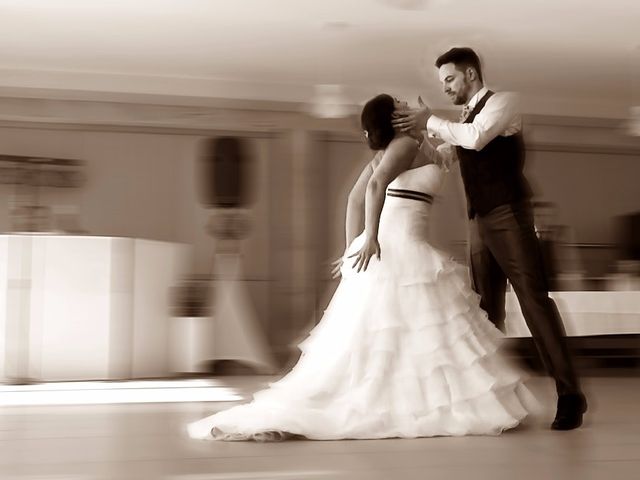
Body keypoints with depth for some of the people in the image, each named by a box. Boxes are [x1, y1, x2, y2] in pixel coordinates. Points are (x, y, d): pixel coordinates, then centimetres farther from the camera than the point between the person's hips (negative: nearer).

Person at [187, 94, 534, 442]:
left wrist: (352, 248, 19)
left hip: (388, 248, 9)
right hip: (397, 248, -9)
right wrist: (371, 237, -26)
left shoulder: (386, 151, 20)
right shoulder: (406, 144, -7)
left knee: (377, 333, 10)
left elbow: (355, 199, 20)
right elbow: (376, 184, -22)